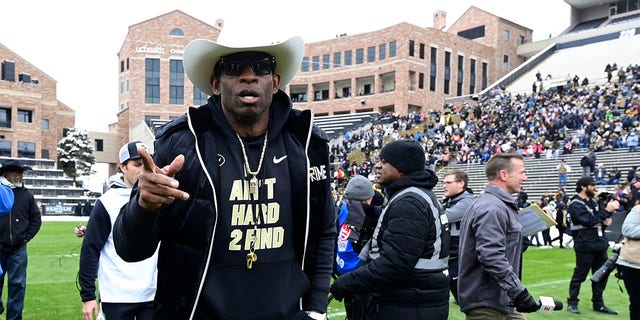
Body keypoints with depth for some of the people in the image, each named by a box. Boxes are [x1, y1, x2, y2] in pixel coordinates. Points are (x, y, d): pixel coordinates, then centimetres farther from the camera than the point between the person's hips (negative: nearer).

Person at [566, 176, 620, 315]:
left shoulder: (593, 202, 14)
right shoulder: (576, 205, -12)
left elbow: (601, 217, 22)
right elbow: (589, 220, -23)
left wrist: (607, 218, -1)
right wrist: (607, 211, -22)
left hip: (600, 243, 8)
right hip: (585, 245, -8)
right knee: (579, 276, -1)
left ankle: (598, 303, 23)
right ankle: (572, 303, 9)